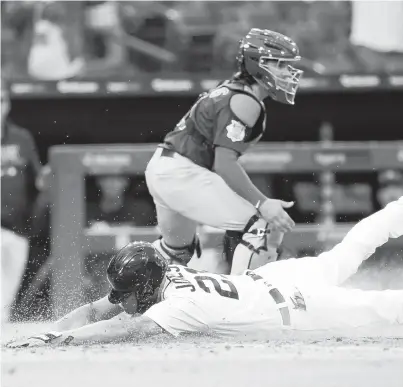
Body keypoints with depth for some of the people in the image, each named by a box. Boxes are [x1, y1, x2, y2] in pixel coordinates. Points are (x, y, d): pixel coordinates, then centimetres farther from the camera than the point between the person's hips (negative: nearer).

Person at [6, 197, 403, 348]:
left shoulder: (185, 302, -38)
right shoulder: (160, 274, -14)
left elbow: (127, 328, -53)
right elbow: (94, 312, -12)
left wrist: (56, 339, -59)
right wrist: (48, 335, -30)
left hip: (295, 303, -7)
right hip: (270, 276, 7)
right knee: (340, 258, 30)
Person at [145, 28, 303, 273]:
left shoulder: (232, 90, 15)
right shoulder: (245, 102, -15)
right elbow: (224, 164, -22)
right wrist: (262, 204, -25)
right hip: (182, 174, -11)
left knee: (179, 251, 28)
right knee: (256, 225, -15)